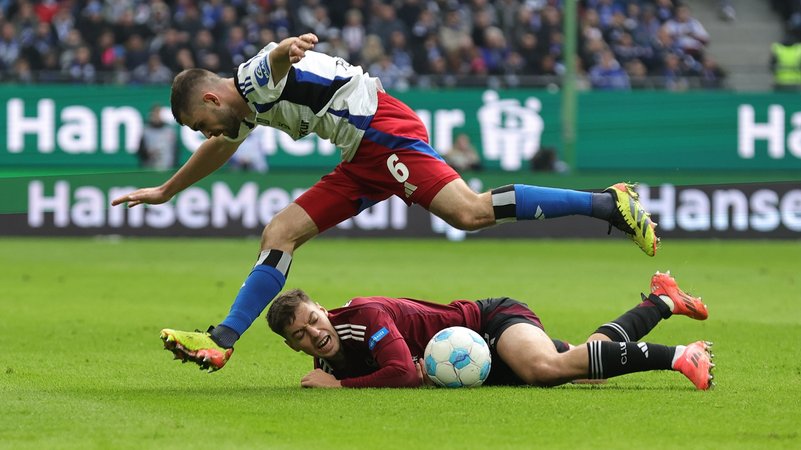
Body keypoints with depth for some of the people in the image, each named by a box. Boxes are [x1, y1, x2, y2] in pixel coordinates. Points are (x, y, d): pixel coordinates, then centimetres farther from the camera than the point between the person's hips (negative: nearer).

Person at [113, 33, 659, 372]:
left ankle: (609, 203, -27)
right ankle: (221, 342, 6)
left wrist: (288, 48, -58)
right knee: (280, 236, 6)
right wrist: (165, 192, 56)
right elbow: (219, 149, 45)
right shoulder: (246, 109, 23)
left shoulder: (255, 80, -6)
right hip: (364, 161, 10)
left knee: (469, 211, -26)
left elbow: (277, 61, -33)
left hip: (386, 131, -10)